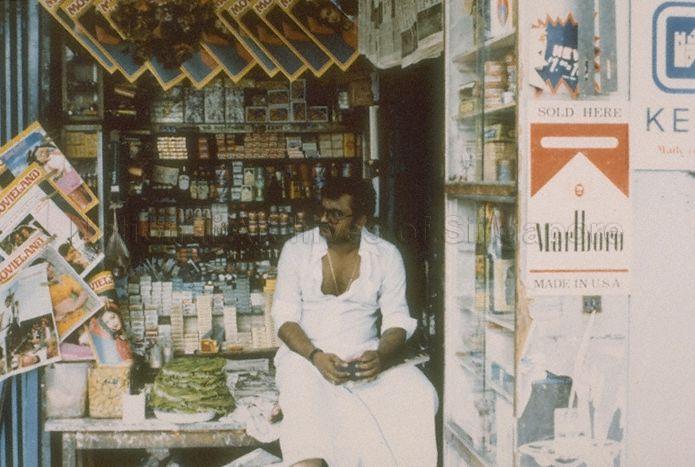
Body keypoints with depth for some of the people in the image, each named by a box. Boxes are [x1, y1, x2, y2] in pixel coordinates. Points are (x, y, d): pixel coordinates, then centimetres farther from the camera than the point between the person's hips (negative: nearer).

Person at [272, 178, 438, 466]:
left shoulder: (386, 256, 3)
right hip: (305, 355, -1)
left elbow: (397, 320, 1)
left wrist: (381, 356, -21)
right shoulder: (297, 249, 1)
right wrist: (316, 356, -21)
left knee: (420, 396, -26)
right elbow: (285, 317, -3)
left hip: (365, 356, 2)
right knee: (305, 408, -34)